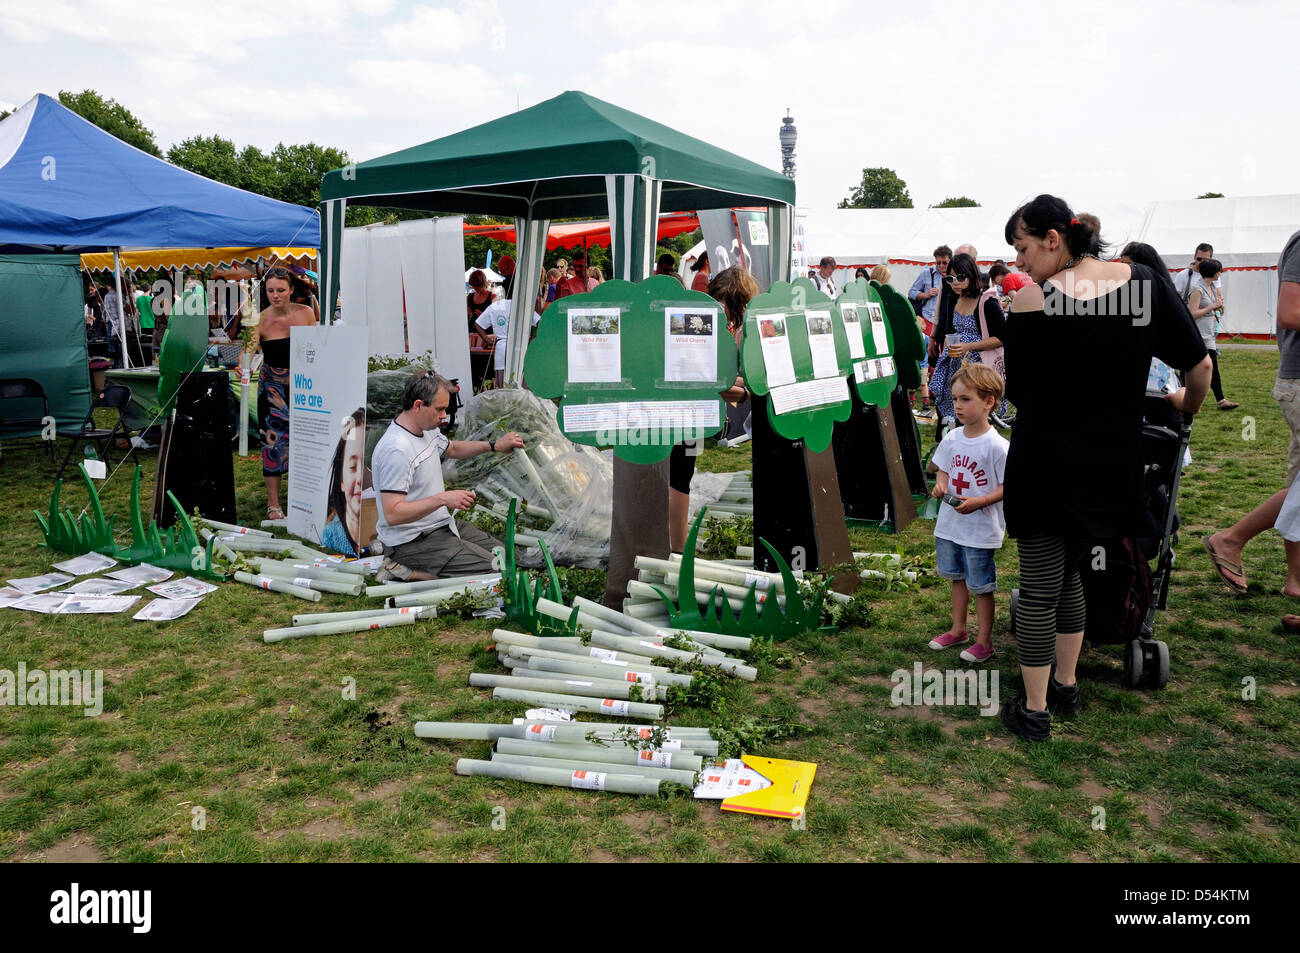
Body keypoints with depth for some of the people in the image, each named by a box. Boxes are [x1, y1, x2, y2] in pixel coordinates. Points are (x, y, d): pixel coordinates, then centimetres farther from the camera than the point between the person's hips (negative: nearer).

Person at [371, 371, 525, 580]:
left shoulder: (427, 430, 5)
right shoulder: (396, 449, -26)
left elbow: (452, 449, 29)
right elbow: (392, 514, -29)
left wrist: (494, 446, 15)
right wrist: (443, 498, -31)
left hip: (441, 524, 10)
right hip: (412, 540, -10)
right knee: (493, 571, -16)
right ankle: (409, 570, -7)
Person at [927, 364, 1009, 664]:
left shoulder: (996, 446, -18)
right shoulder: (952, 439, 0)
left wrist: (980, 501, -26)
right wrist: (941, 483, -8)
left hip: (981, 529, -6)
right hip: (949, 523, 6)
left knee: (981, 586, 6)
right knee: (957, 577, 21)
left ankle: (984, 641, 22)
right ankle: (958, 630, 38)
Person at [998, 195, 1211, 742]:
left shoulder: (1030, 301, -14)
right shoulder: (1144, 284, -3)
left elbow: (1016, 392, -5)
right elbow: (1200, 368, 3)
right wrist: (1187, 411, 22)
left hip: (1044, 465, -4)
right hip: (1111, 465, 5)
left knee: (1038, 588, 6)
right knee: (1067, 572, 24)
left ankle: (1034, 710, 15)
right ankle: (1066, 685, 35)